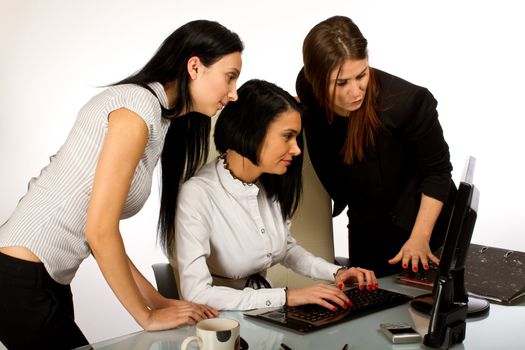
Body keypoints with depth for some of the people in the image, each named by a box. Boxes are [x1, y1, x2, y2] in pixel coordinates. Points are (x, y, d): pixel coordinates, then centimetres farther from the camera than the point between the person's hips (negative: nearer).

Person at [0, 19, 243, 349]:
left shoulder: (161, 121, 10)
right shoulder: (139, 105, -17)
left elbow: (103, 231, 9)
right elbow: (100, 231, -20)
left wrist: (158, 300, 6)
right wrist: (148, 316, -10)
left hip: (49, 278, 9)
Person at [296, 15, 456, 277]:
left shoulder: (408, 101, -33)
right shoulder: (308, 88, -19)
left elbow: (438, 170, -20)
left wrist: (419, 237, -27)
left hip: (422, 218, -4)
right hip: (364, 224, 5)